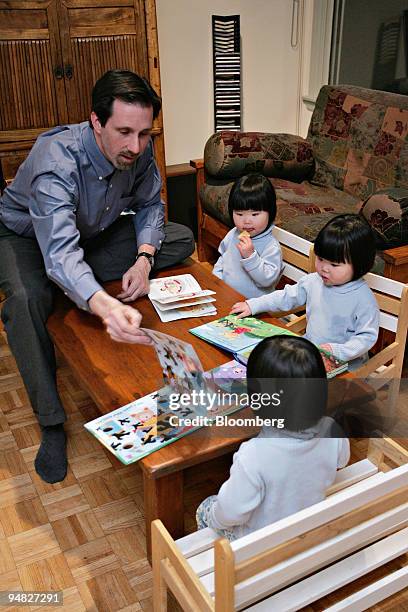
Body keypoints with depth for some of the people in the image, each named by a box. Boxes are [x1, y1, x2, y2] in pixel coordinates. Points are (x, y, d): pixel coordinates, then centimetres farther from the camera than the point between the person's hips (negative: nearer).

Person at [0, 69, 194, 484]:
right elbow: (59, 252, -52)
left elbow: (149, 205, -4)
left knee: (181, 240, -9)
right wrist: (105, 306, -71)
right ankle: (51, 425, -22)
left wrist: (143, 259, -25)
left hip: (94, 232, 6)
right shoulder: (56, 159, -39)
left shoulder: (139, 151, -22)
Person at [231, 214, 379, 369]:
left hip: (344, 365, -6)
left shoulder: (363, 299, -18)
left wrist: (338, 351, -29)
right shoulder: (313, 281, 0)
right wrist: (253, 305, 9)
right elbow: (288, 296, 12)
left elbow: (367, 336, -16)